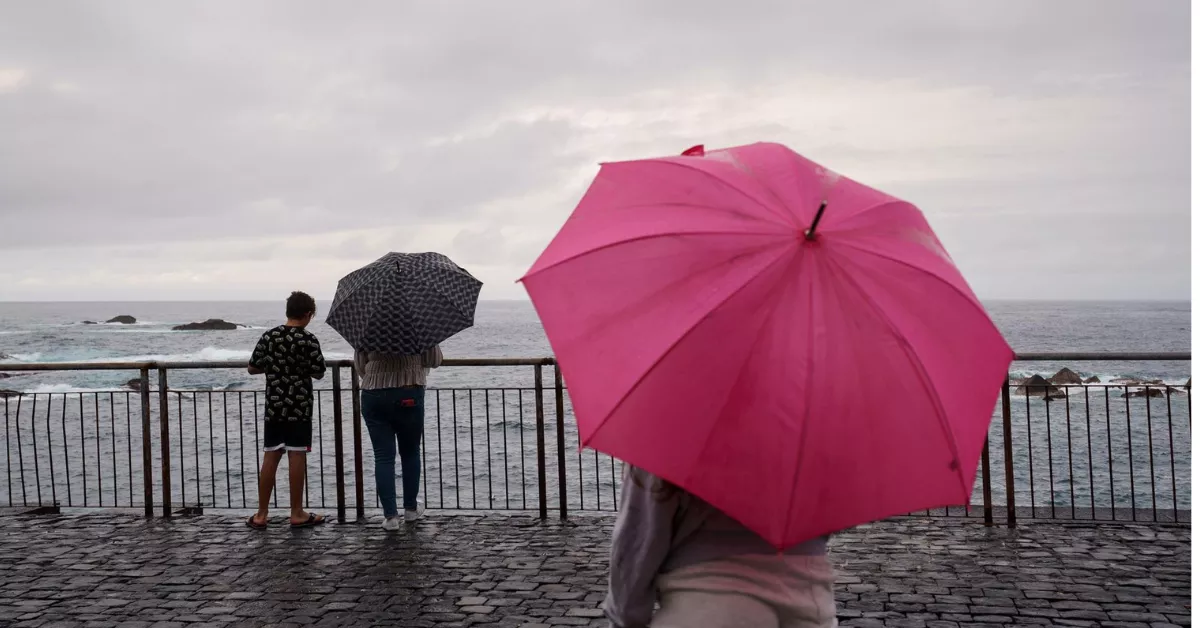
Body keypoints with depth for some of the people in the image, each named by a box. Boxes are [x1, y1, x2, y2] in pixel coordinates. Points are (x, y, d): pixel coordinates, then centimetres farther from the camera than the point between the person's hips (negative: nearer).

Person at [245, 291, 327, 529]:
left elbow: (252, 368, 5)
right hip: (299, 407, -4)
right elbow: (319, 373, -6)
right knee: (297, 457, 1)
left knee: (270, 458, 7)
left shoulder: (269, 336, 2)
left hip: (274, 407, 4)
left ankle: (261, 515, 11)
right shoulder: (308, 339, -9)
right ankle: (297, 514, 7)